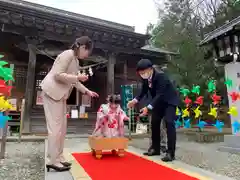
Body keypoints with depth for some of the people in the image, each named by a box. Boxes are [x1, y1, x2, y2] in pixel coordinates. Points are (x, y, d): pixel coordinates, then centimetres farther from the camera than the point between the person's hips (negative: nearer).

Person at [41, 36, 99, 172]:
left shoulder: (76, 60, 16)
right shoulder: (68, 54, -12)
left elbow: (74, 82, 19)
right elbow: (57, 75, -20)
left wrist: (87, 91, 12)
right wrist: (77, 77, -19)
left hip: (61, 94, 10)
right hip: (53, 92, -10)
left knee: (62, 128, 10)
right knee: (56, 127, -7)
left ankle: (58, 158, 20)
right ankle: (53, 161, 4)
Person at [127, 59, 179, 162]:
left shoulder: (161, 76, -31)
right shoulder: (145, 79, -11)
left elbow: (159, 94, -37)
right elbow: (143, 91, 1)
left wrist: (148, 108, -46)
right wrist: (135, 100, -15)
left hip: (170, 101, -7)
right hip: (159, 102, 7)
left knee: (169, 122, -20)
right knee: (154, 122, 7)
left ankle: (171, 153, -12)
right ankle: (155, 148, 20)